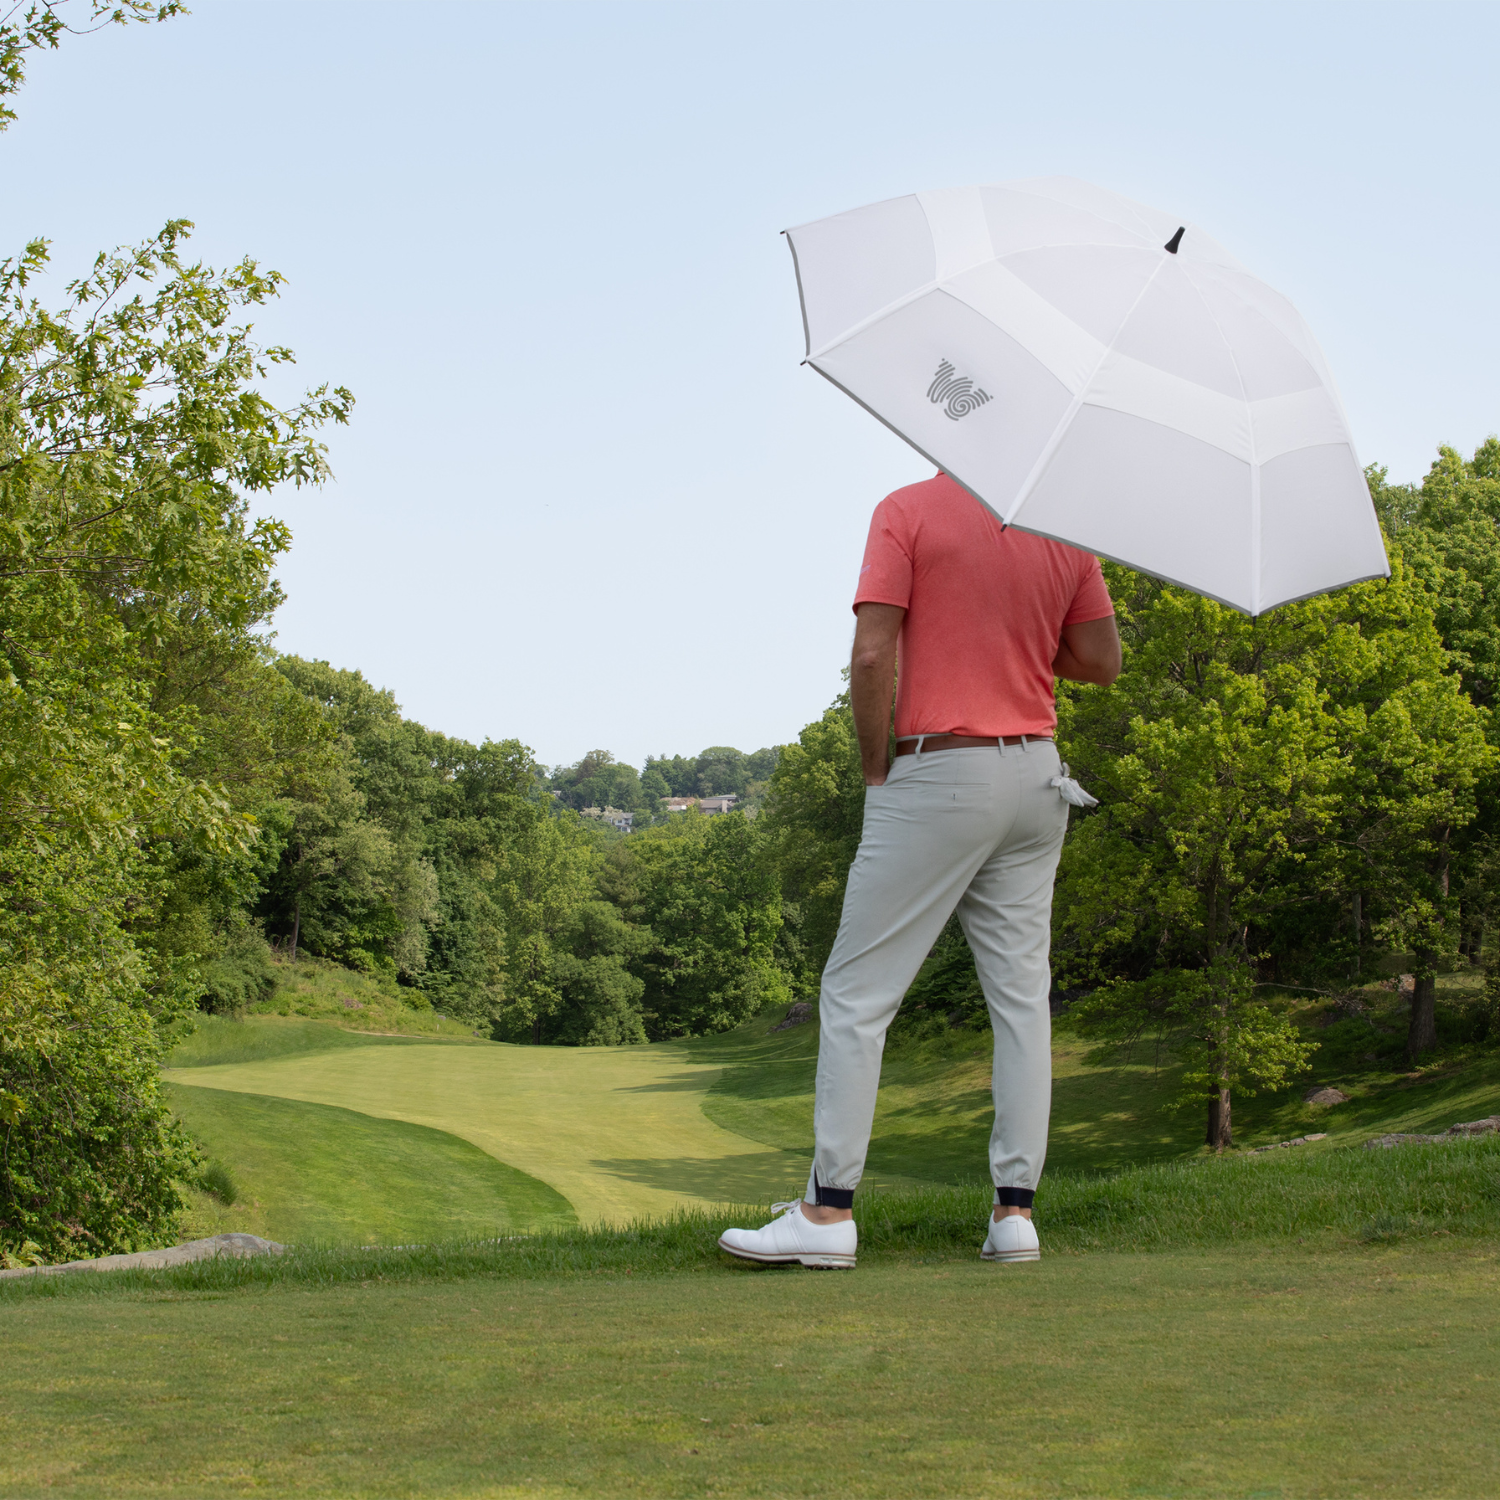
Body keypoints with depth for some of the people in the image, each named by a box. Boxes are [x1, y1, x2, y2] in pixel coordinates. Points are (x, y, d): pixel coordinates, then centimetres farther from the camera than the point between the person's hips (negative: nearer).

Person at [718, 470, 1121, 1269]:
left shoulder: (907, 511, -7)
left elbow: (872, 655, -14)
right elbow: (1102, 661, 8)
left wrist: (876, 773, -3)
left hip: (938, 774, -5)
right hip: (1037, 774, 5)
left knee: (857, 992, 1)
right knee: (1021, 993, 8)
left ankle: (829, 1210, 1)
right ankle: (1014, 1211, 7)